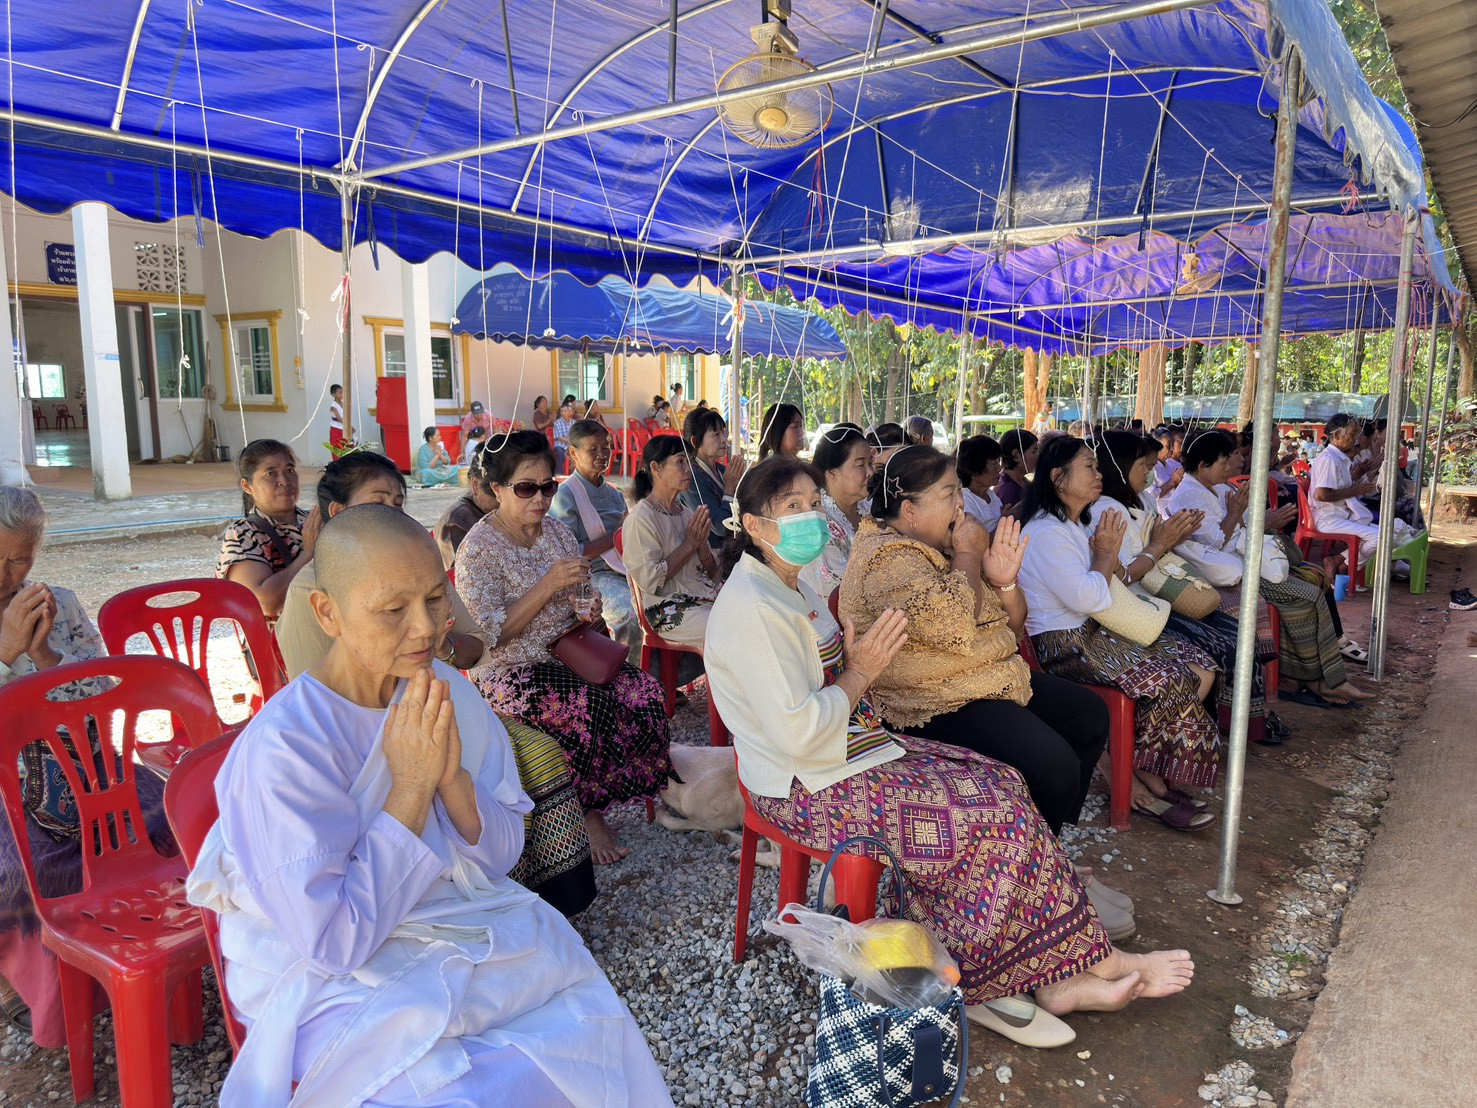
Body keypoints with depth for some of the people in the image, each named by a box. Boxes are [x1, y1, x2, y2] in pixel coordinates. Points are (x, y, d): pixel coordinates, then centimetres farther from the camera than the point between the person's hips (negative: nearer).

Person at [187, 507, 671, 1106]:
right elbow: (335, 943, -21)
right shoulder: (283, 746, -23)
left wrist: (451, 775, -21)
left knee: (592, 1030, -11)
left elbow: (502, 854, -2)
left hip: (463, 932, 5)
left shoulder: (443, 692, -6)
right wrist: (410, 786, -26)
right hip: (332, 983, -4)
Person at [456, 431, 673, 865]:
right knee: (594, 708, -30)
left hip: (566, 655, 7)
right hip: (509, 672, -6)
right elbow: (491, 635, -17)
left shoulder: (559, 533, 10)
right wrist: (548, 585, -24)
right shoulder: (478, 549, -11)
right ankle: (588, 812, -5)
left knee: (646, 691, -18)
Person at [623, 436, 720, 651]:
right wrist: (690, 544, -13)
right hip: (668, 611, -7)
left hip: (706, 597, 8)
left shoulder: (685, 512, 13)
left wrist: (702, 542, -5)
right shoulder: (641, 518, -10)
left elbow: (711, 572, 14)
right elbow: (649, 581, -18)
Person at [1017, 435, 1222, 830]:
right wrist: (1106, 554, -8)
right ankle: (1144, 781, 3)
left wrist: (1110, 560, -2)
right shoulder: (1046, 532, -17)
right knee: (1172, 683, -19)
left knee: (1201, 668, 0)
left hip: (1095, 631, 10)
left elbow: (1108, 589, 20)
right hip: (1065, 645, -10)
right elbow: (1086, 598, -24)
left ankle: (1153, 773, 7)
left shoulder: (1076, 525, 16)